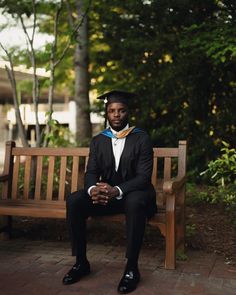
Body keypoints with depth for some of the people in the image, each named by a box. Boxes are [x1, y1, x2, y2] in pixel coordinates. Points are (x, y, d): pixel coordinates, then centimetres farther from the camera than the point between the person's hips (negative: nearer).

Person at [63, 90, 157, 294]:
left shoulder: (142, 138, -5)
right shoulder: (98, 141, 7)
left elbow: (144, 176, -14)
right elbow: (91, 173, 0)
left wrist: (117, 190, -31)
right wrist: (93, 189, -25)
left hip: (133, 194, -4)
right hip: (105, 194, 4)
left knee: (134, 203, -39)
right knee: (74, 201, -21)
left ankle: (132, 268, -25)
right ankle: (81, 262, -8)